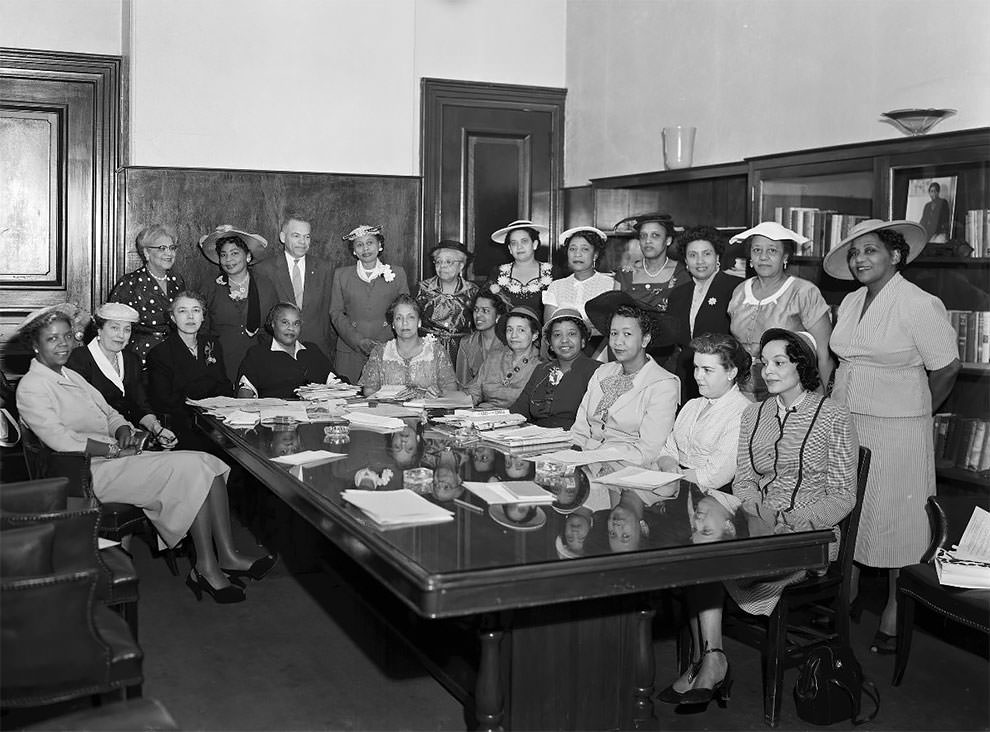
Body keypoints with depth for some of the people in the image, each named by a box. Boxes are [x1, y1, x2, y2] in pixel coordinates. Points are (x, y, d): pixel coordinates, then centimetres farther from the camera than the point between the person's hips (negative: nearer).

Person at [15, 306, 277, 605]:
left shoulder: (70, 375, 21)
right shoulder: (31, 387, -7)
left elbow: (109, 413, 22)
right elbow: (60, 440, -19)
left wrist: (124, 430, -1)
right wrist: (115, 450, -17)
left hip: (116, 457, 9)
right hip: (94, 472, -9)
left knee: (208, 465, -11)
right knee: (190, 469, -24)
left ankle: (226, 555, -15)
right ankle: (206, 567, -18)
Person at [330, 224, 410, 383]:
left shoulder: (397, 273, 10)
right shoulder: (341, 275, 11)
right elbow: (335, 312, 7)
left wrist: (387, 343, -6)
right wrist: (358, 341, -8)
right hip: (350, 352, 1)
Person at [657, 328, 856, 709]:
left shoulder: (833, 417, -1)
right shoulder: (753, 415, 15)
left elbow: (842, 496, -4)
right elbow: (743, 481, 10)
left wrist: (790, 525, -17)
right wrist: (763, 517, -11)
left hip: (812, 535, -5)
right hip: (757, 524, 5)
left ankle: (707, 659, -15)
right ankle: (711, 660, -30)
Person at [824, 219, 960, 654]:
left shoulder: (919, 305, -13)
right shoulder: (850, 303, 8)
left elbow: (945, 369, -7)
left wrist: (916, 412, 5)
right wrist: (845, 415, 11)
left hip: (897, 430, -6)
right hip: (846, 424, 6)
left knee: (895, 520, 4)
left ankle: (894, 614, 19)